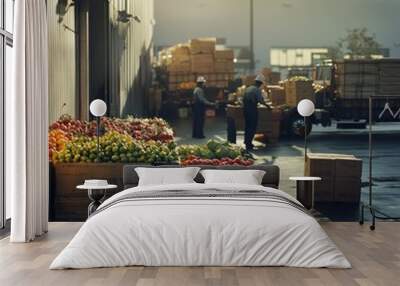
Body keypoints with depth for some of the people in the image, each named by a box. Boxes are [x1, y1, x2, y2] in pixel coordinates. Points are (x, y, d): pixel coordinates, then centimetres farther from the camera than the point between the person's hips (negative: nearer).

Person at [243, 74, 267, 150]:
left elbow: (244, 99, 16)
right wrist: (267, 105, -2)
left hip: (245, 109, 8)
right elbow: (261, 101, -17)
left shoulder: (248, 89, 12)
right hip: (252, 110, -8)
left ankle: (247, 142, 26)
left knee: (247, 126, 18)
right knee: (253, 128, 0)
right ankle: (248, 144, 0)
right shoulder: (257, 90, -11)